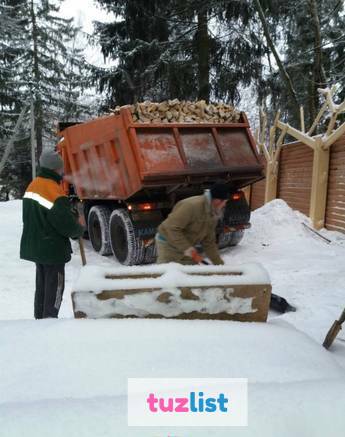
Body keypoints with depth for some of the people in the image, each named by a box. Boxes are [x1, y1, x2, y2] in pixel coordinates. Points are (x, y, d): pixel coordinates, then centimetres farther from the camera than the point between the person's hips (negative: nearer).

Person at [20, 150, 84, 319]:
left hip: (35, 246, 9)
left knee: (42, 285, 19)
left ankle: (40, 318, 29)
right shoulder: (54, 191, -24)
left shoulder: (33, 185, 4)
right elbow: (67, 224, -22)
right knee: (55, 287, 2)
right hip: (53, 249, -9)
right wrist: (79, 230, -3)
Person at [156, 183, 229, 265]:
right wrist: (190, 250, -29)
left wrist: (219, 264, 4)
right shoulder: (192, 206, -27)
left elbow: (209, 242, 9)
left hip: (186, 247, 8)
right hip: (168, 244, -8)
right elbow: (171, 228, -30)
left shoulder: (213, 214, 1)